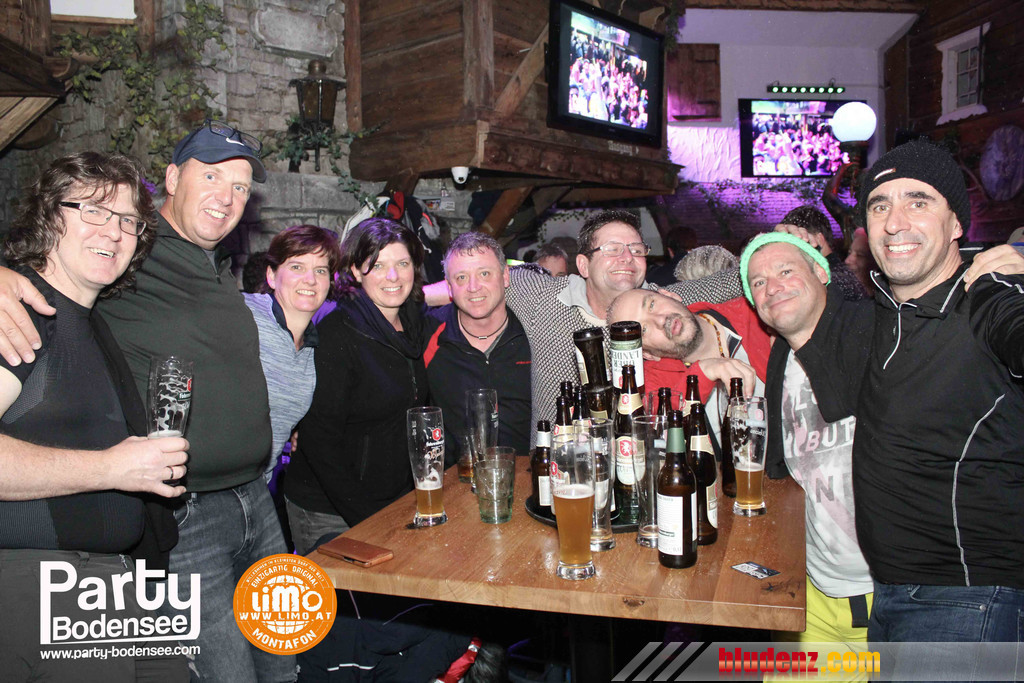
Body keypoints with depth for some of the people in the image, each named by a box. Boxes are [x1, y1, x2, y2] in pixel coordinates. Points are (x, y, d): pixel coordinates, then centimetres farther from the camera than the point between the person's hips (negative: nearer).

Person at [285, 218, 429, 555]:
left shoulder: (414, 324, 3)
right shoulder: (336, 334, -18)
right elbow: (318, 439, -19)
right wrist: (365, 518, -20)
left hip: (396, 502, 6)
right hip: (330, 514, -6)